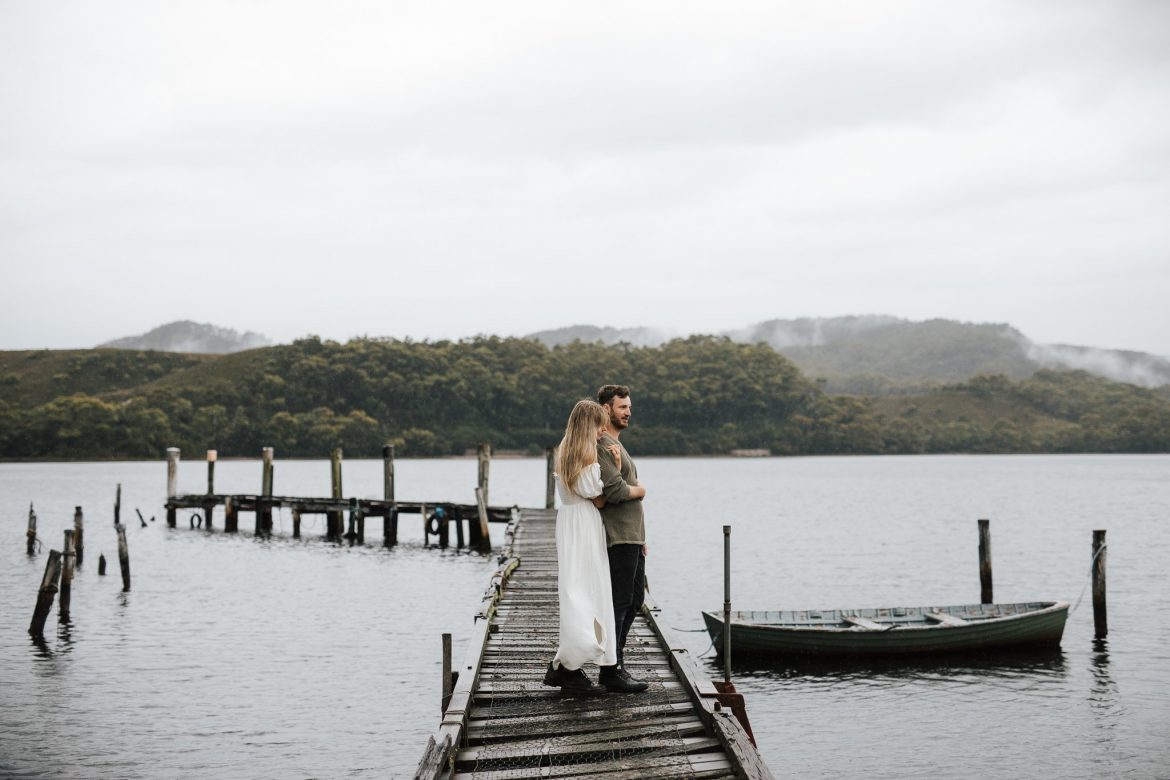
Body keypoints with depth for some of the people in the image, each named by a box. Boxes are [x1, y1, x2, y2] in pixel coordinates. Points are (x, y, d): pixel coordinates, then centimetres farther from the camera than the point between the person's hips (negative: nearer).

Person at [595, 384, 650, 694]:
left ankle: (613, 666, 21)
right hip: (618, 538, -10)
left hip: (631, 538, 10)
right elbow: (616, 491, -23)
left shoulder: (617, 445, 22)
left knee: (633, 601, 14)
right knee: (618, 604, -6)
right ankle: (613, 671, 0)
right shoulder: (602, 445, -12)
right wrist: (640, 489, -3)